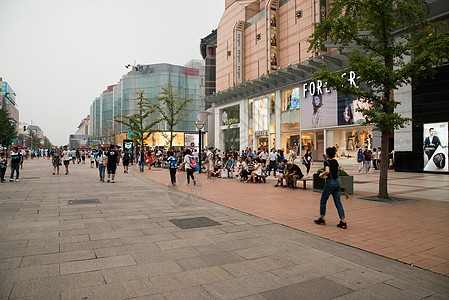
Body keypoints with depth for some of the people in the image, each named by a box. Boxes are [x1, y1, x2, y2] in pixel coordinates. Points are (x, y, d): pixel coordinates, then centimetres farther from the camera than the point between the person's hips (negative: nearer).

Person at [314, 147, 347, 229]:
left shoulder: (327, 162, -12)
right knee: (338, 202, 6)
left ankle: (322, 219, 20)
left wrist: (321, 175, -12)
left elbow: (327, 171, -29)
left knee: (323, 201, 11)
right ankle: (343, 222, 1)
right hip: (337, 183, 7)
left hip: (330, 183, -7)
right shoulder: (336, 162, 11)